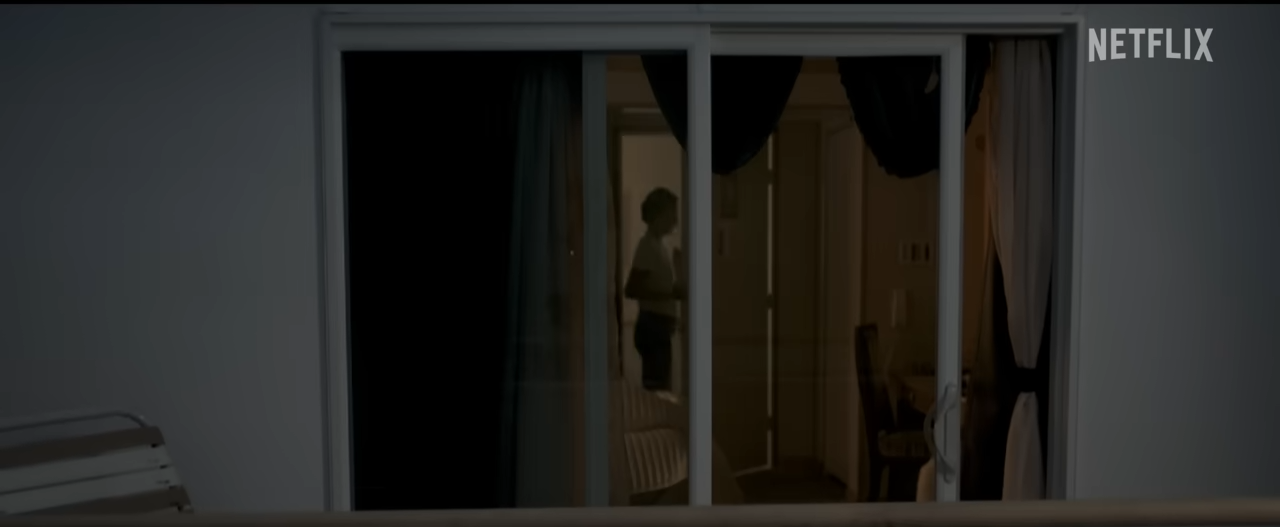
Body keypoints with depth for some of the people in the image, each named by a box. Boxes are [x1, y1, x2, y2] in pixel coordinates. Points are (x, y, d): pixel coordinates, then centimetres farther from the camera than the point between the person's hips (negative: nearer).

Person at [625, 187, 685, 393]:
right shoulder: (649, 245, -13)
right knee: (658, 389, -10)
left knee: (658, 388, 12)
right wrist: (672, 294, -20)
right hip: (653, 325, -9)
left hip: (661, 325, 9)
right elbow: (631, 289, -21)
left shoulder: (660, 245, 15)